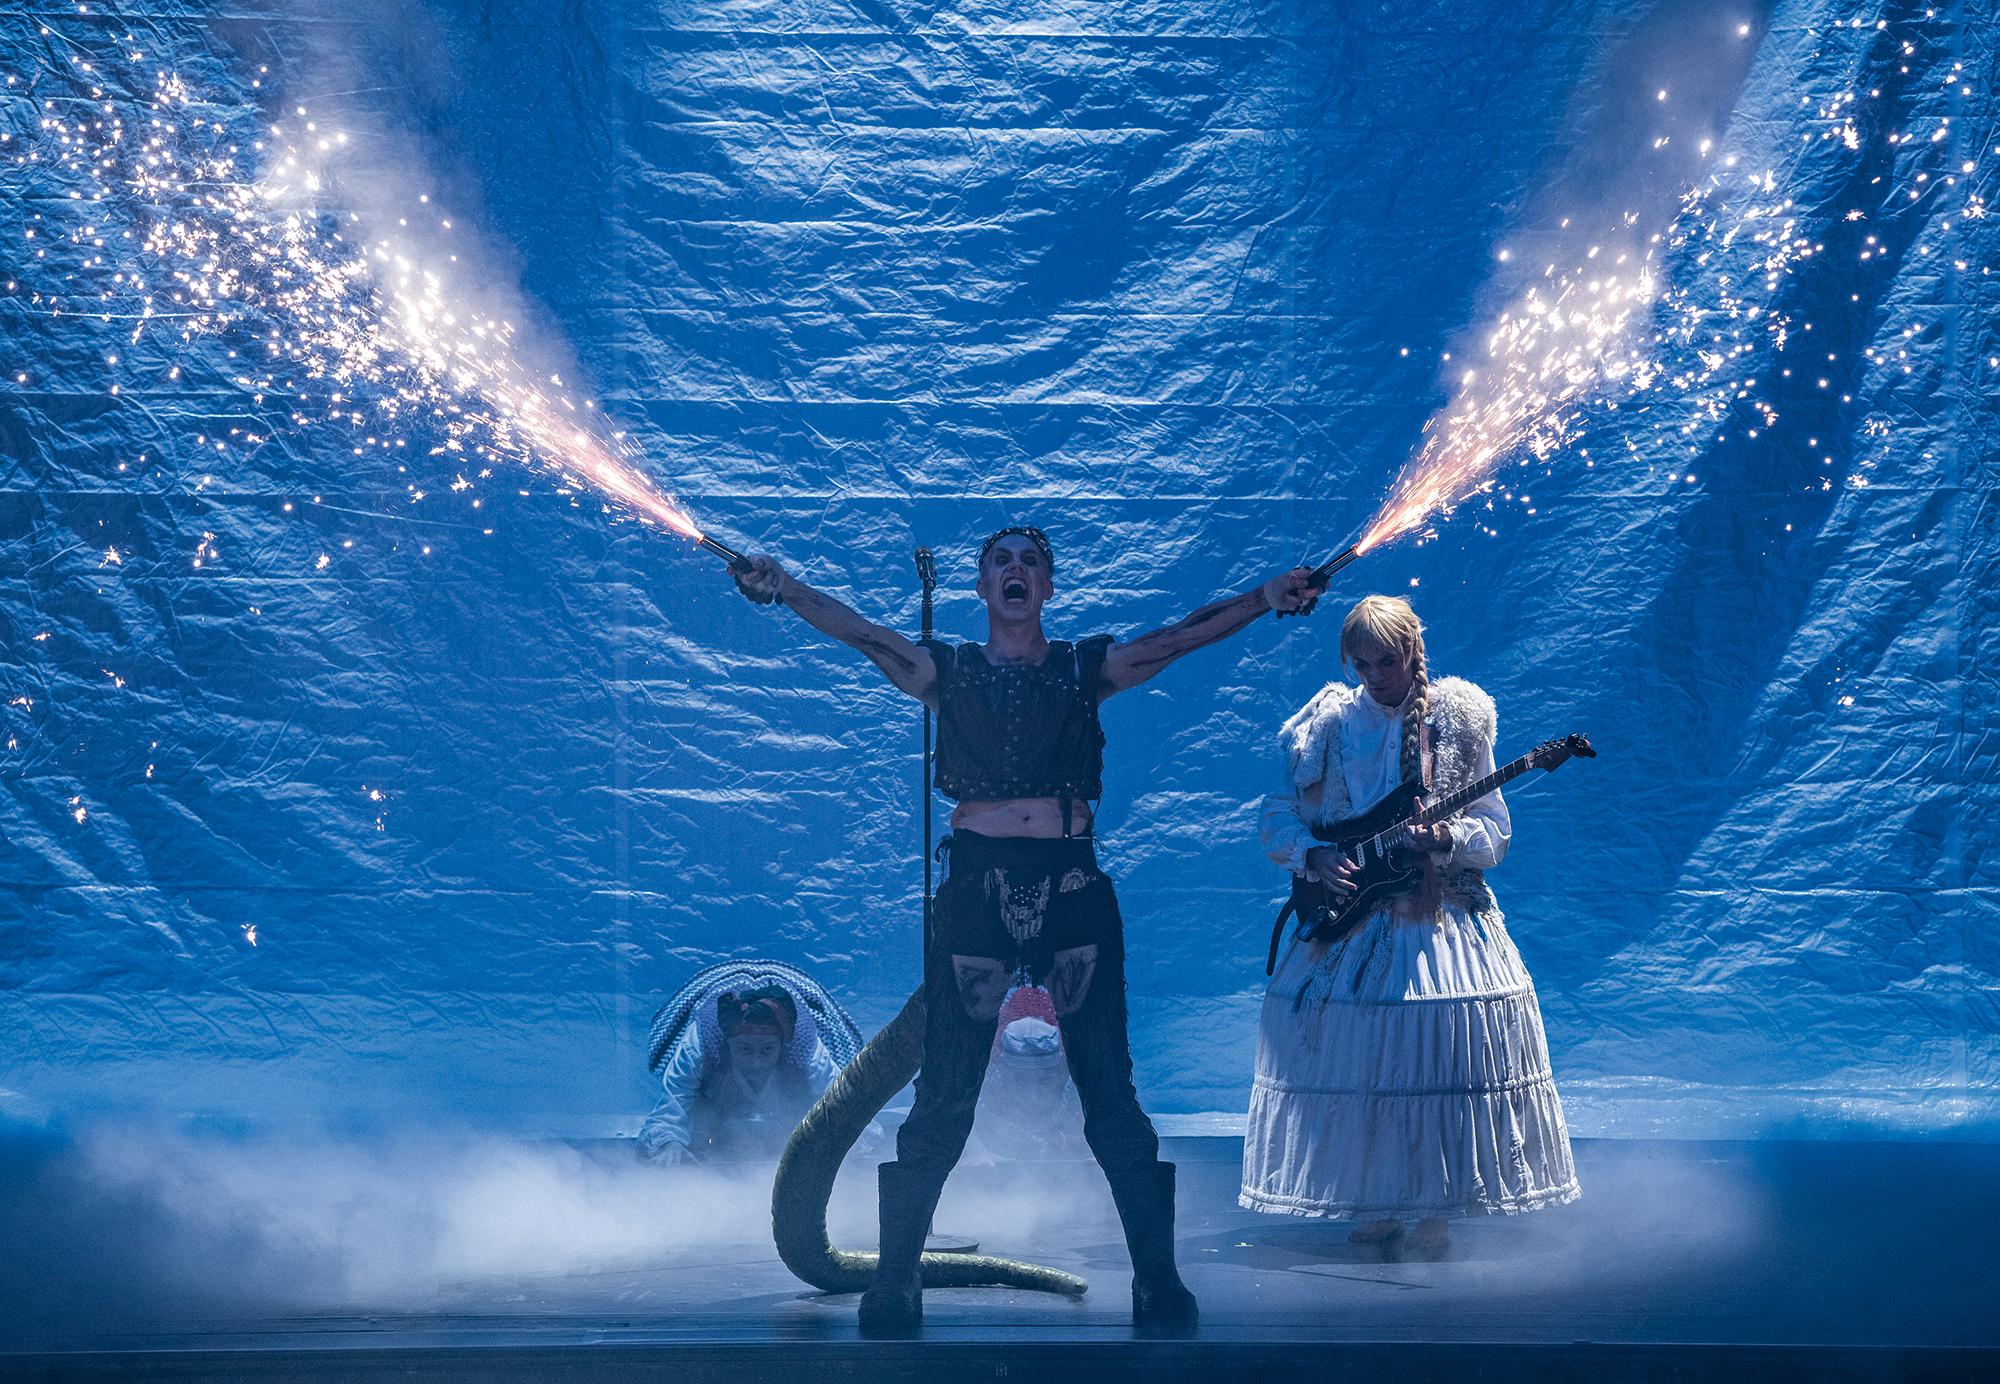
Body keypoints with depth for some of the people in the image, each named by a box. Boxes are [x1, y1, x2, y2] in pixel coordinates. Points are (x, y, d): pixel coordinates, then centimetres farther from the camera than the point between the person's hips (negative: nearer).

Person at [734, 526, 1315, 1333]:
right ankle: (894, 1282, 5)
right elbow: (860, 633, -5)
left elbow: (1178, 639, 0)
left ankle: (1158, 1280, 6)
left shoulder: (1087, 668, 12)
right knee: (944, 1100, -3)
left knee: (1110, 1093, -1)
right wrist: (785, 589, -21)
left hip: (1072, 886, 1)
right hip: (976, 886, -1)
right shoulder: (945, 671, 9)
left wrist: (1264, 598, -13)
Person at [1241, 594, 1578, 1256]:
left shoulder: (1457, 722, 2)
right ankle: (1374, 1203, 13)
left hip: (1443, 919, -1)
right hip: (1350, 919, 1)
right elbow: (1276, 818, 5)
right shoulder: (1329, 726, 5)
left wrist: (1446, 840, -20)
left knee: (1444, 1062, -7)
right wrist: (1313, 856, -15)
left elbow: (1494, 831, 1)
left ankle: (1436, 1209, 7)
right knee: (1355, 1064, -2)